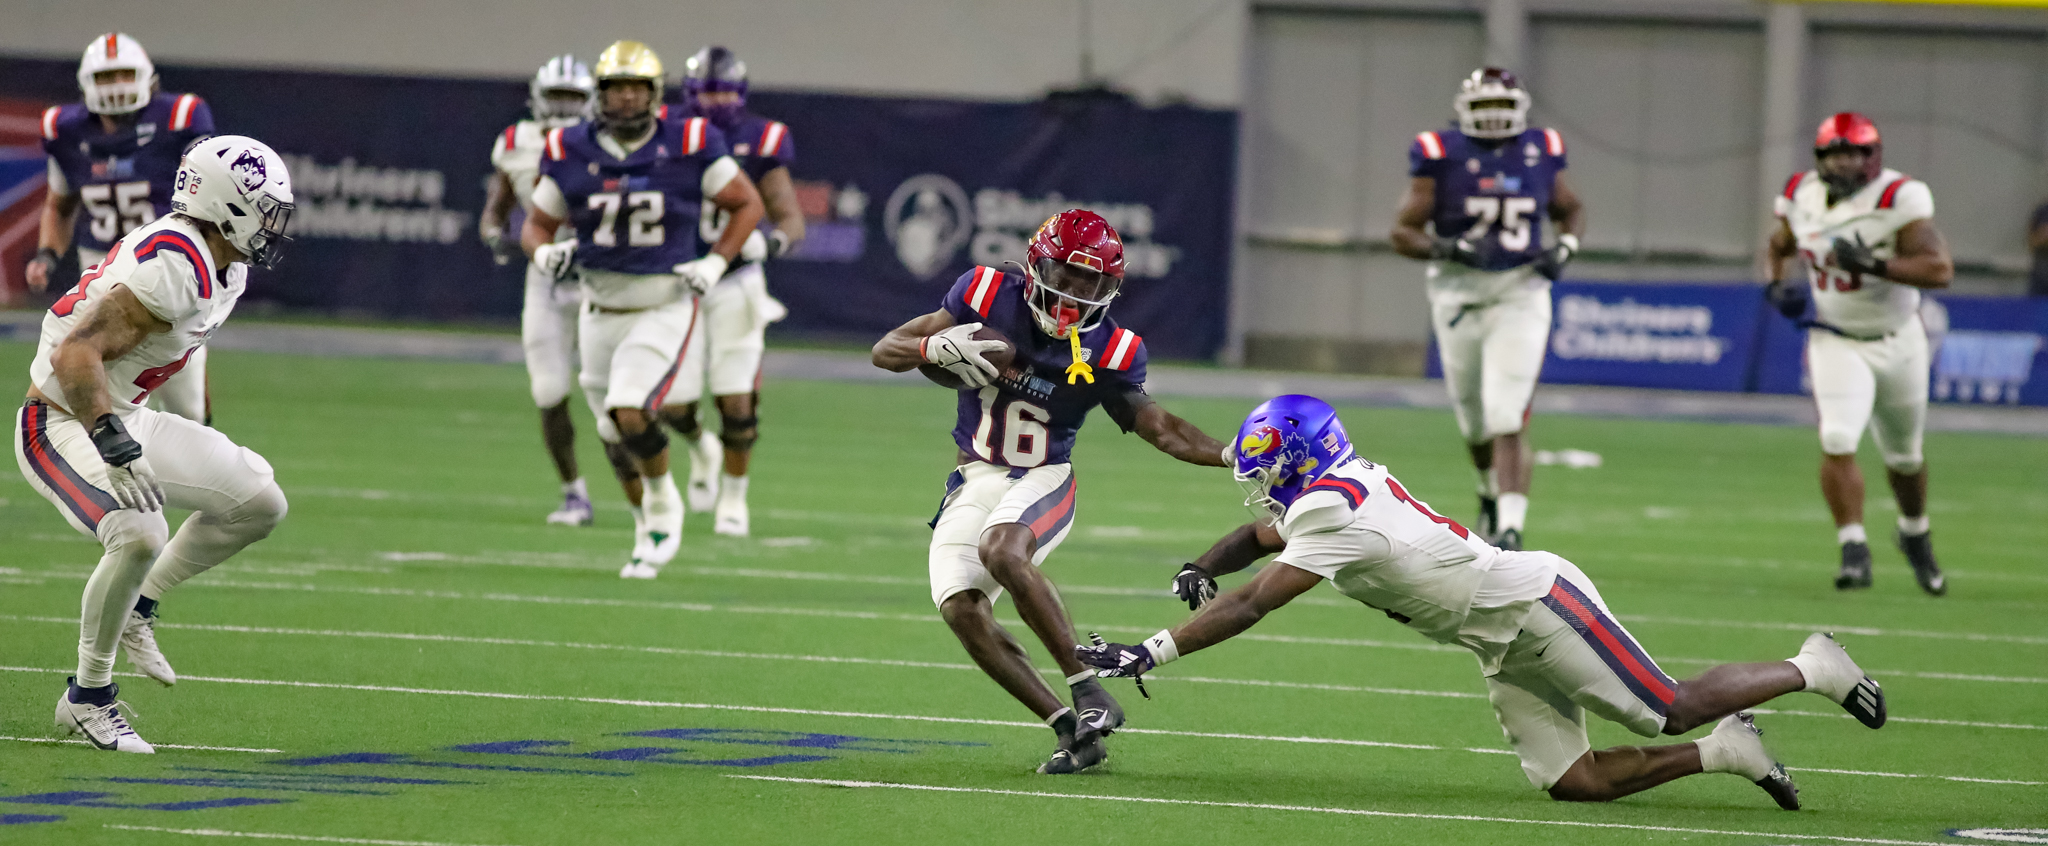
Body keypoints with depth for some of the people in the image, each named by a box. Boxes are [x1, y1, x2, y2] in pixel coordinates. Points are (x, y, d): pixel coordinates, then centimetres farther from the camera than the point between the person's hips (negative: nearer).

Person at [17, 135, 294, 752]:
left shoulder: (224, 270, 3)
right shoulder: (170, 269, -28)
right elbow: (74, 356, -33)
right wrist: (116, 450, -37)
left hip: (121, 420, 10)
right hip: (60, 425, -10)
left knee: (261, 504, 3)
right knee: (140, 536, -32)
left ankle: (133, 608, 16)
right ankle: (88, 697, -13)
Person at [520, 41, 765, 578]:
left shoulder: (689, 148, -10)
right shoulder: (570, 154, -4)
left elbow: (748, 206, 3)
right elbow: (536, 225, 7)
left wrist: (715, 263, -9)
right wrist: (545, 254, -15)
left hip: (666, 308, -4)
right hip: (602, 309, 4)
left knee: (630, 416, -20)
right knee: (616, 436, 12)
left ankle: (663, 502, 8)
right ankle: (649, 529, 36)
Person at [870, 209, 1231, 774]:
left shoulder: (1107, 352, -10)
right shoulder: (987, 298, -8)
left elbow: (1161, 429, 1)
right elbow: (885, 351, -5)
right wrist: (940, 347, -26)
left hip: (1043, 480, -3)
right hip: (974, 482, 3)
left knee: (1002, 552, -36)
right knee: (961, 611, -16)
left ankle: (1090, 693, -30)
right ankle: (1072, 731, -11)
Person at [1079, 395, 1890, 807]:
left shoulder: (1335, 513, -23)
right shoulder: (1332, 492, 6)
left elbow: (1251, 605, -26)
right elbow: (1255, 537, 25)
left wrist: (1151, 652, -26)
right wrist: (1199, 570, 5)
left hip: (1536, 605, -9)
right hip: (1508, 646, 9)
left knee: (1672, 712, -3)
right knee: (1572, 781, 4)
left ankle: (1815, 668, 14)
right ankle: (1722, 754, 15)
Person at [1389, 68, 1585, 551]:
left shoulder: (1540, 154, 2)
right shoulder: (1441, 157, -6)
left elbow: (1572, 211, 20)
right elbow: (1404, 234, -6)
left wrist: (1565, 249, -1)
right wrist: (1451, 249, -24)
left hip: (1520, 297, 0)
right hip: (1460, 298, 1)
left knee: (1508, 421, -15)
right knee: (1476, 423, 15)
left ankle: (1510, 529, -21)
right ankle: (1492, 493, 46)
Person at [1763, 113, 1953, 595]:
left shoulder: (1897, 200, -19)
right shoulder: (1803, 198, -5)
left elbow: (1940, 270, -27)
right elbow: (1777, 248, 16)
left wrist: (1873, 264, -37)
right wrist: (1776, 285, -5)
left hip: (1897, 342, -1)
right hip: (1837, 344, 1)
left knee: (1904, 455, 15)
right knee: (1838, 441, -21)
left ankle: (1915, 535, 43)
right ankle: (1853, 551, -16)